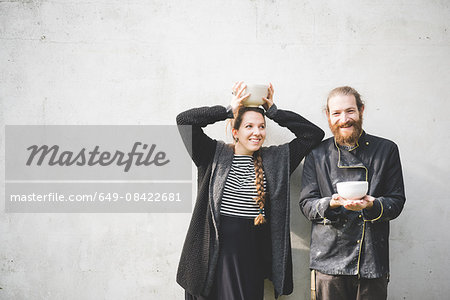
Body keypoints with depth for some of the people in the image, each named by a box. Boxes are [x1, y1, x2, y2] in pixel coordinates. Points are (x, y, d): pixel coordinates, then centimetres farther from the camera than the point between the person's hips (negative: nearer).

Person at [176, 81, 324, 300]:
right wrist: (229, 110, -6)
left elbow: (314, 133, 6)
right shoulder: (215, 155, 3)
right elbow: (184, 121, -6)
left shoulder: (275, 159, 8)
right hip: (217, 249, -1)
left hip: (253, 251, 2)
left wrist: (273, 111, 4)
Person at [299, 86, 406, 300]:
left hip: (373, 262, 0)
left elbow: (397, 202, 3)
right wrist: (332, 203, -19)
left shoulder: (386, 150, 6)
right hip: (329, 260, 0)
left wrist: (372, 205, -18)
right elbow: (306, 204, 2)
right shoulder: (317, 154, 7)